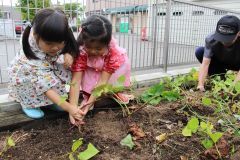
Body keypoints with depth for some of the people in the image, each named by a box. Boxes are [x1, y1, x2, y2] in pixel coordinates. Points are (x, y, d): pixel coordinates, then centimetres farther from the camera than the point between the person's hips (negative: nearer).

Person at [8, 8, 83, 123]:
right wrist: (68, 107, -47)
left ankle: (48, 101, -3)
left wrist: (68, 55, -33)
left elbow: (72, 49, -8)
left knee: (63, 70, -22)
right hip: (24, 74, -5)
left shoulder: (59, 43, -27)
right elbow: (45, 86, -41)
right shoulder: (33, 58, -41)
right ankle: (29, 103, -5)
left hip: (50, 69, 5)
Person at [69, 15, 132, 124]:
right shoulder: (80, 51, -36)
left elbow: (103, 80, -39)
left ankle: (116, 93, 2)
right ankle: (87, 95, -6)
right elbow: (75, 82, -39)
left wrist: (90, 103, -46)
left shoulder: (114, 52, -38)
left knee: (124, 63, -22)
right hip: (91, 71, -1)